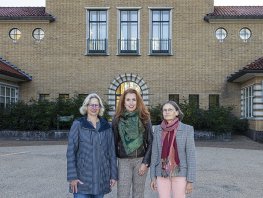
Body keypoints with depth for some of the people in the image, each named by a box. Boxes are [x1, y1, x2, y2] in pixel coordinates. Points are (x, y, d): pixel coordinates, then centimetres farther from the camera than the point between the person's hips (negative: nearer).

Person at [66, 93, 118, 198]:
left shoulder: (106, 127, 7)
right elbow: (71, 152, -4)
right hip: (82, 177, -2)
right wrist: (72, 176, -9)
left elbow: (112, 152, 7)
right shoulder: (78, 125, -1)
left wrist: (113, 175, 4)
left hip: (101, 178, 3)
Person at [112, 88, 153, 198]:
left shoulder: (144, 118, 0)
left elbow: (150, 142, 1)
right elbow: (114, 143, 6)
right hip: (124, 161, 0)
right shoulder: (117, 119, 2)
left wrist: (146, 162, -6)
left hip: (140, 160, 0)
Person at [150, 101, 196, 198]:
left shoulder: (187, 129, -7)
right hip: (162, 173, 3)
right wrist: (153, 177, 4)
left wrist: (190, 180, -8)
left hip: (179, 173, -2)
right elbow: (155, 154, 5)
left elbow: (191, 155, -7)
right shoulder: (158, 129, 1)